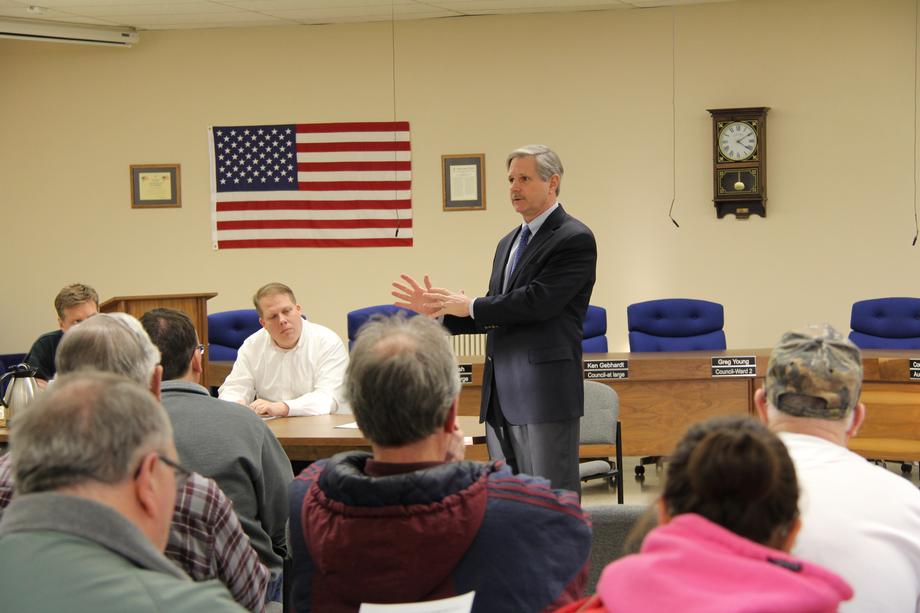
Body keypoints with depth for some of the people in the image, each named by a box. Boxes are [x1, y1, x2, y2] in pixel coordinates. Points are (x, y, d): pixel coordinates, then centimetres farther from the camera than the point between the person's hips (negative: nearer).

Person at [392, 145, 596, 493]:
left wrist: (472, 307, -11)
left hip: (545, 392, -8)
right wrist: (440, 310, 6)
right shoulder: (508, 243, 20)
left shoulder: (575, 239, -8)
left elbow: (539, 301, -20)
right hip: (501, 397, 9)